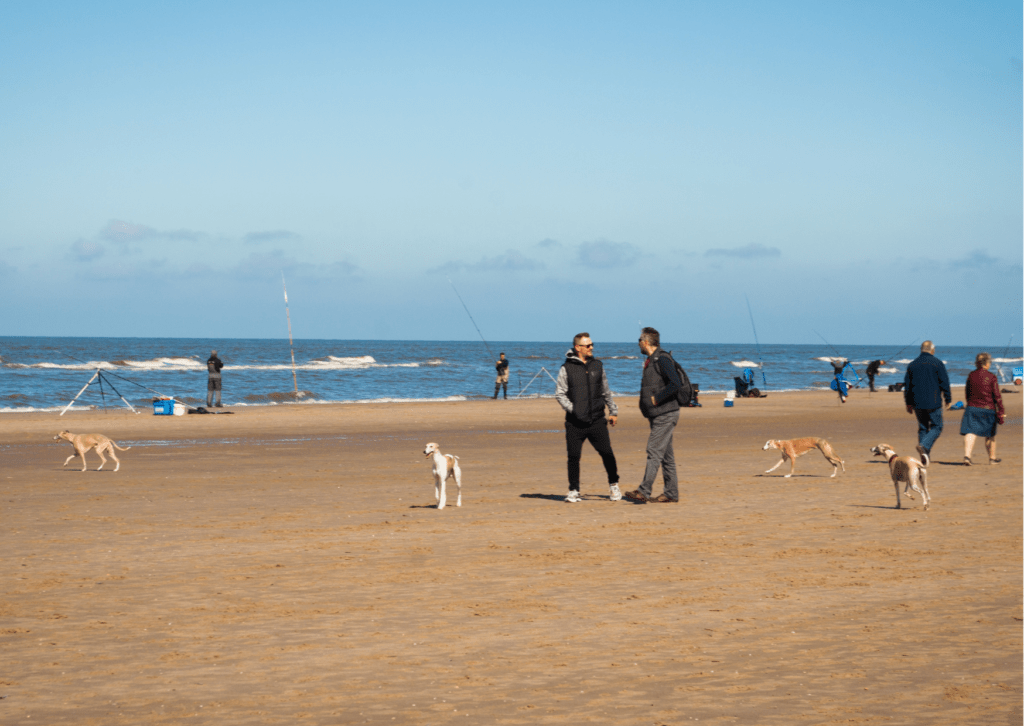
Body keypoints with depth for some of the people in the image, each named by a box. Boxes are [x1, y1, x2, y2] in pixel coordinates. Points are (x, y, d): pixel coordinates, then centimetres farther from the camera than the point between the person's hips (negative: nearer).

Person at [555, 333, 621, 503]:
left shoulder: (597, 365, 12)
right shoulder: (567, 368, 0)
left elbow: (606, 391, 21)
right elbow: (560, 394, 0)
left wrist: (613, 411, 19)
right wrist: (572, 409, -12)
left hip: (597, 420, 2)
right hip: (575, 423, -2)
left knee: (607, 453, -3)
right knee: (573, 457, 0)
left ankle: (613, 485, 15)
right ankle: (573, 490, 13)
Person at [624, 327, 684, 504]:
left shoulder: (662, 359, -14)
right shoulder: (650, 361, 17)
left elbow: (676, 384, -24)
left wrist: (657, 399, -18)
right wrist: (646, 409, 13)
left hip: (666, 415, -10)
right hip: (657, 416, 10)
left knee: (654, 452, -12)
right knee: (666, 455, 10)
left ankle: (644, 492, -16)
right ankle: (671, 493, 12)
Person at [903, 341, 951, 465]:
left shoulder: (912, 365, 10)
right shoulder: (937, 363, -4)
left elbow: (907, 385, 13)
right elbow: (944, 383, -6)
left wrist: (908, 403, 19)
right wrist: (948, 399, 4)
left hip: (917, 403, 4)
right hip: (933, 402, -4)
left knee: (923, 428, 12)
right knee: (936, 427, 5)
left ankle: (925, 457, 8)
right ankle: (924, 446, -19)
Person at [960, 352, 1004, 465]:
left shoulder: (971, 375, 2)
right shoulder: (991, 377, -9)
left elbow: (967, 394, 11)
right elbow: (997, 396, -9)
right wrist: (1002, 411, -2)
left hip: (972, 408, 2)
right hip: (988, 409, -2)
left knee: (970, 433, -6)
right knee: (990, 435, 15)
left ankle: (967, 455, -26)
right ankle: (992, 458, 28)